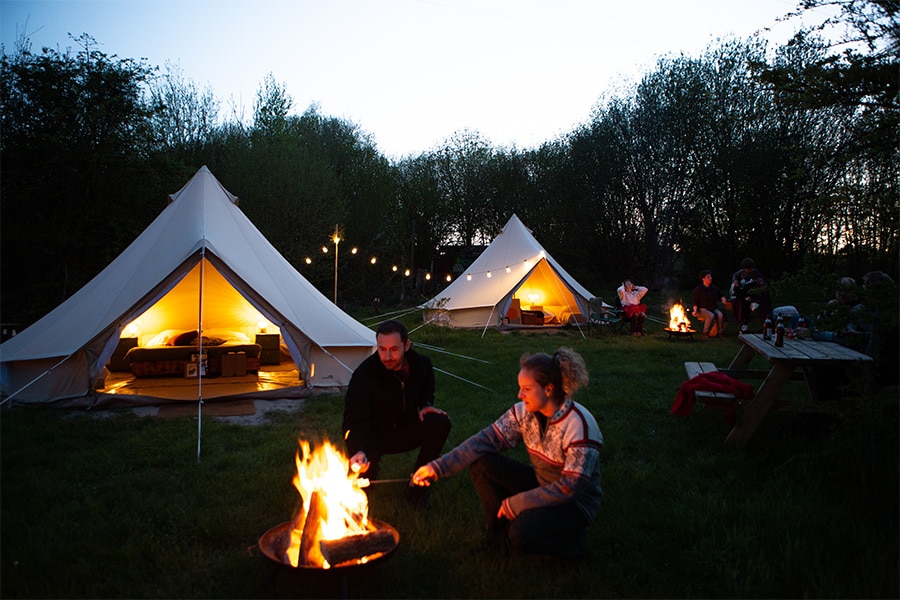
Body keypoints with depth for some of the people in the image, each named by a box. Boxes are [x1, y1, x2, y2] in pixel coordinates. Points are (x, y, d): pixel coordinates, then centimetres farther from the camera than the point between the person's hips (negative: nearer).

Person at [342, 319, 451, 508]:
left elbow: (426, 392, 12)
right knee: (364, 466, -34)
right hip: (375, 434, -4)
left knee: (440, 423, -23)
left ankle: (417, 485, -6)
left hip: (406, 431, 4)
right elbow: (354, 420, -28)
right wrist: (358, 451, -46)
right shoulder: (364, 374, -26)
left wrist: (425, 406, -11)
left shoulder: (422, 364, -12)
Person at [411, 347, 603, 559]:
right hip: (540, 485, 7)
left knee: (522, 535, -33)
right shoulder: (524, 411, -10)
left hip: (576, 503, -6)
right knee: (481, 463, -12)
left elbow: (570, 488, -26)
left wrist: (515, 504, -23)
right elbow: (487, 439, -13)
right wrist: (438, 467, -22)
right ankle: (499, 534, 3)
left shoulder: (580, 426, -28)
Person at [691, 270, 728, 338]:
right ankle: (706, 332, -19)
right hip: (702, 309, -4)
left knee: (720, 315, -29)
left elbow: (721, 295, 28)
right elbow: (694, 302, -2)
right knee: (711, 315, -35)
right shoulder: (698, 289, -1)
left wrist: (723, 299, 4)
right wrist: (695, 310, -20)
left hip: (714, 309, 4)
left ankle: (719, 332, -14)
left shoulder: (714, 288, 13)